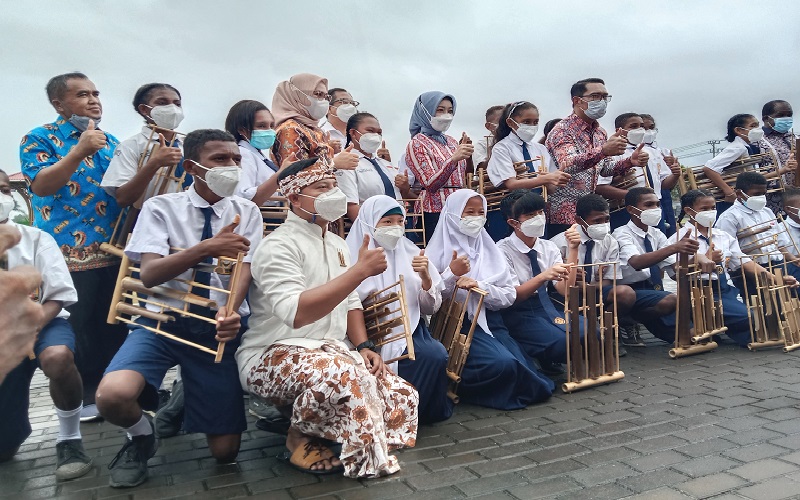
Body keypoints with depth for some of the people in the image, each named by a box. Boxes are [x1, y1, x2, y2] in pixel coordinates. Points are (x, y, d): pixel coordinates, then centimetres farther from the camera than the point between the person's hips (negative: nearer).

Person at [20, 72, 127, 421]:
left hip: (113, 250, 5)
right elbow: (41, 186, -17)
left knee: (114, 325, 12)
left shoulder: (111, 141, 13)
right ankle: (79, 395, 22)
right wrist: (79, 151, -26)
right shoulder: (40, 138, -2)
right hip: (69, 252, -5)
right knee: (75, 328, 5)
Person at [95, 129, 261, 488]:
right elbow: (149, 274, -15)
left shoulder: (246, 212, 3)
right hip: (164, 319, -1)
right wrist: (207, 247, -31)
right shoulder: (160, 207, -2)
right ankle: (141, 437, 7)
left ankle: (184, 398, 34)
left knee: (225, 451, 0)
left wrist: (231, 312, -32)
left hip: (219, 326, 1)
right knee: (112, 396, -32)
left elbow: (244, 269, -10)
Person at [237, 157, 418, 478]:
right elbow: (296, 313, -31)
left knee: (401, 397, -8)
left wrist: (363, 347, -1)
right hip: (273, 356, -7)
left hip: (330, 351, 8)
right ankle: (299, 436, -7)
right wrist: (359, 271, -31)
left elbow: (350, 304, 17)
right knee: (346, 375, -37)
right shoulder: (278, 246, -16)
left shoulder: (337, 245, 11)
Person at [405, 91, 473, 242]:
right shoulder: (417, 144, -4)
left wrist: (467, 154, 2)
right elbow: (430, 184, -16)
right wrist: (454, 159, -28)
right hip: (435, 212, -6)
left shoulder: (451, 141, 15)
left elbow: (466, 177, 18)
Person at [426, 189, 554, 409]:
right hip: (458, 324, -5)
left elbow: (510, 296, 5)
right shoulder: (438, 252, 0)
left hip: (490, 321, 5)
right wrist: (451, 274, -19)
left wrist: (480, 286, -13)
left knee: (523, 369, -15)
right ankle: (456, 384, 0)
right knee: (503, 364, -26)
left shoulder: (491, 251, 13)